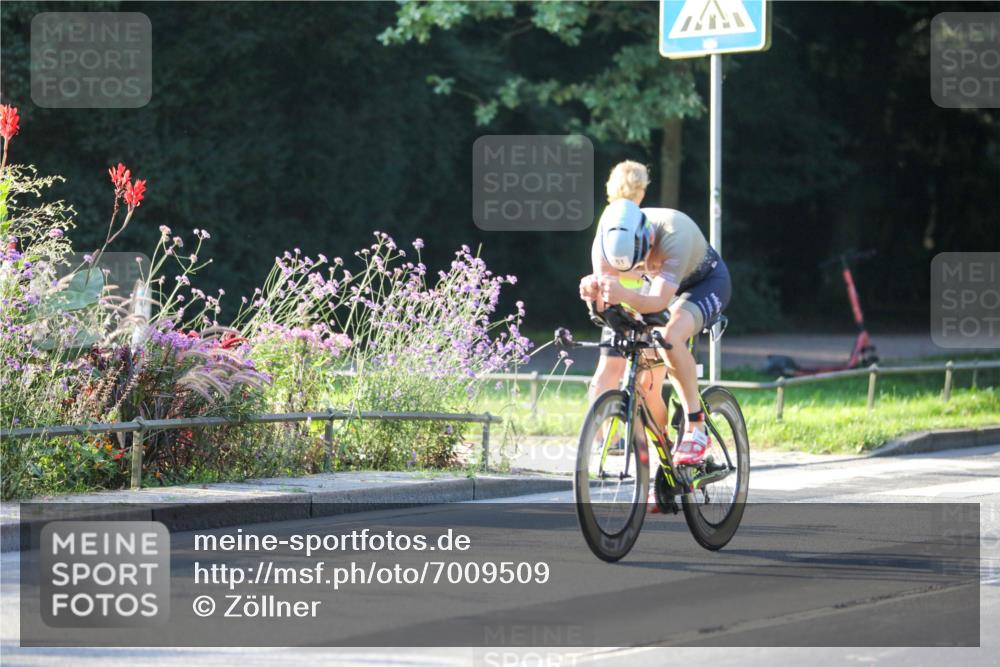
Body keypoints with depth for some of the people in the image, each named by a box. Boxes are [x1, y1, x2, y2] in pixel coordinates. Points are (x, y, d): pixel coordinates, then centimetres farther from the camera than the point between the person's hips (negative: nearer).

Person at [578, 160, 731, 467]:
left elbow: (661, 300, -48)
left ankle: (696, 427, -24)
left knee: (670, 336, -36)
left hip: (705, 282, -5)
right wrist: (594, 291, -54)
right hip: (657, 284, 5)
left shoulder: (673, 233, -40)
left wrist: (625, 295, -68)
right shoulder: (608, 239, -27)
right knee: (646, 384, -4)